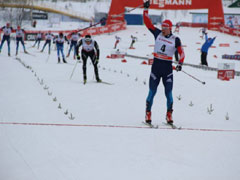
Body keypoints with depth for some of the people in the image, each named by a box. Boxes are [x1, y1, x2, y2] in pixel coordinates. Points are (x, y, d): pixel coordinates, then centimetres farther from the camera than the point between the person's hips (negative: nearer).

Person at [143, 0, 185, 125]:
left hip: (167, 69, -1)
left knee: (168, 93, -1)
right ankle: (148, 114, 8)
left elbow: (181, 53, -1)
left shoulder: (175, 40, -1)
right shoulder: (157, 34, 3)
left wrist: (180, 63, -17)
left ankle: (169, 115, 9)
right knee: (152, 92, 2)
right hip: (156, 66, 1)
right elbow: (148, 23, 4)